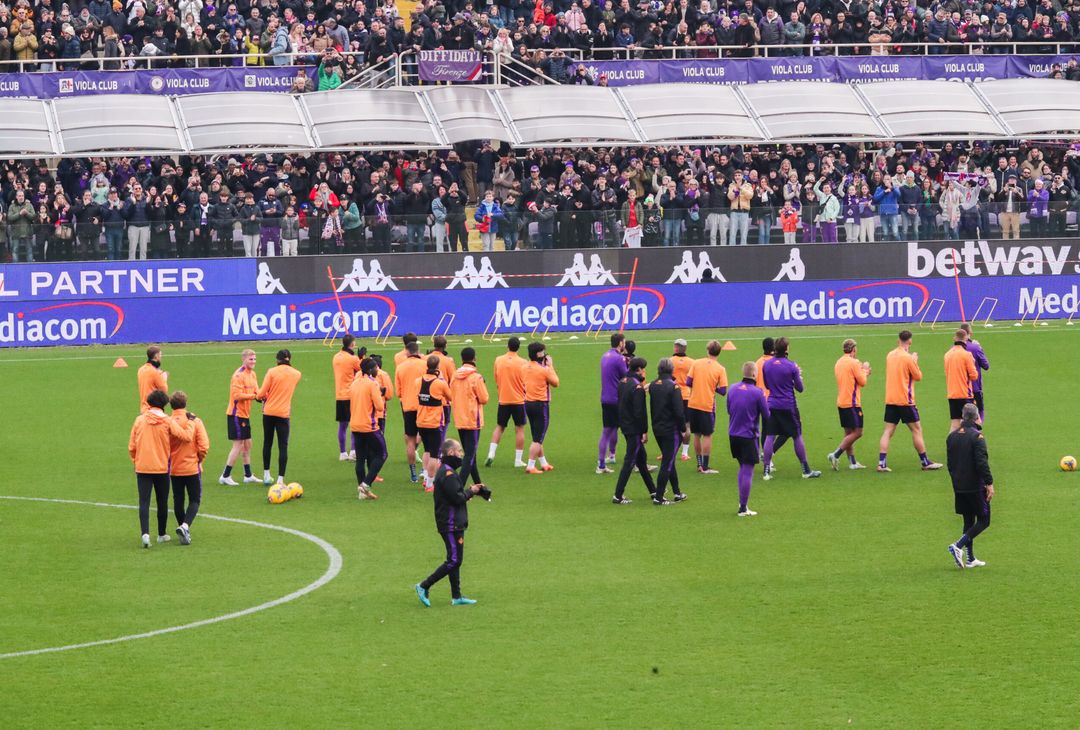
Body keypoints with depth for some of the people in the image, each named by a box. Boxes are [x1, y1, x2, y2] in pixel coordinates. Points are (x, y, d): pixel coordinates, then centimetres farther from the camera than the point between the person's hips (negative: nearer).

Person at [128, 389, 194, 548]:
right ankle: (161, 534, 26)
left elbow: (131, 447, 4)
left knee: (144, 502, -4)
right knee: (162, 502, 15)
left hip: (142, 468, 0)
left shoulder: (139, 420, 0)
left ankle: (145, 533, -22)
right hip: (161, 468, 0)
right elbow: (186, 436, -11)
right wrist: (190, 422, 5)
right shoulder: (167, 421, -6)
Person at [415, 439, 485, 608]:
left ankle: (456, 597, 16)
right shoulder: (448, 473, -18)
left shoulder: (444, 470, 14)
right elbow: (456, 498, -22)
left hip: (454, 523, 11)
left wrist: (470, 491, 3)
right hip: (451, 524, -11)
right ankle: (424, 587, -5)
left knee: (455, 559, 13)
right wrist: (471, 492, -7)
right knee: (454, 561, -7)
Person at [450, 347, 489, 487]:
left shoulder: (455, 376, 2)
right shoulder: (476, 377, -15)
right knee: (470, 455, -5)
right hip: (473, 421, -6)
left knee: (470, 453, 18)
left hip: (459, 421, 6)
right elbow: (484, 399, -11)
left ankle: (478, 484, 29)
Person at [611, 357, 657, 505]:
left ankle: (653, 491, 29)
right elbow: (640, 412, -21)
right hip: (634, 429, -9)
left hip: (625, 425, 9)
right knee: (629, 462, -4)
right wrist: (645, 431, -15)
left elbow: (619, 405, 14)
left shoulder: (622, 382, 7)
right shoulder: (637, 387, -20)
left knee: (641, 459, 18)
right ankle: (618, 496, -3)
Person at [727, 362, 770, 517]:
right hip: (749, 436, -6)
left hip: (733, 434, 6)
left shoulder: (733, 389, 2)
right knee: (747, 471, -1)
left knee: (742, 468, 21)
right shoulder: (757, 392, -15)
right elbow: (766, 415, -8)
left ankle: (742, 503, 21)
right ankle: (743, 508, 0)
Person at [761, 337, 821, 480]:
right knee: (797, 437, 6)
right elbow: (799, 388, -2)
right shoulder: (791, 366, -11)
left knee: (769, 437, 3)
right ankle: (806, 471, 13)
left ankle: (766, 471, -2)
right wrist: (798, 375, 15)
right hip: (788, 406, -3)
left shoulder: (767, 364, 0)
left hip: (772, 405, 3)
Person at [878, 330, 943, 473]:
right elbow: (918, 376, -4)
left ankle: (881, 463, -5)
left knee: (888, 431, 4)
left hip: (890, 400, 6)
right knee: (917, 430, 4)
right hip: (905, 401, -6)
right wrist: (915, 361, 9)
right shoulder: (908, 358, -13)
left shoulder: (890, 355, 7)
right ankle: (925, 462, 9)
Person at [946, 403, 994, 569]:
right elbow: (982, 462, -20)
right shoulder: (976, 436, -15)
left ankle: (970, 559, 14)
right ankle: (958, 546, -13)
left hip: (959, 487, 7)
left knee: (968, 521, 14)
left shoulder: (952, 437, 7)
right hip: (976, 486, -7)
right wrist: (989, 483, -15)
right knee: (983, 521, 3)